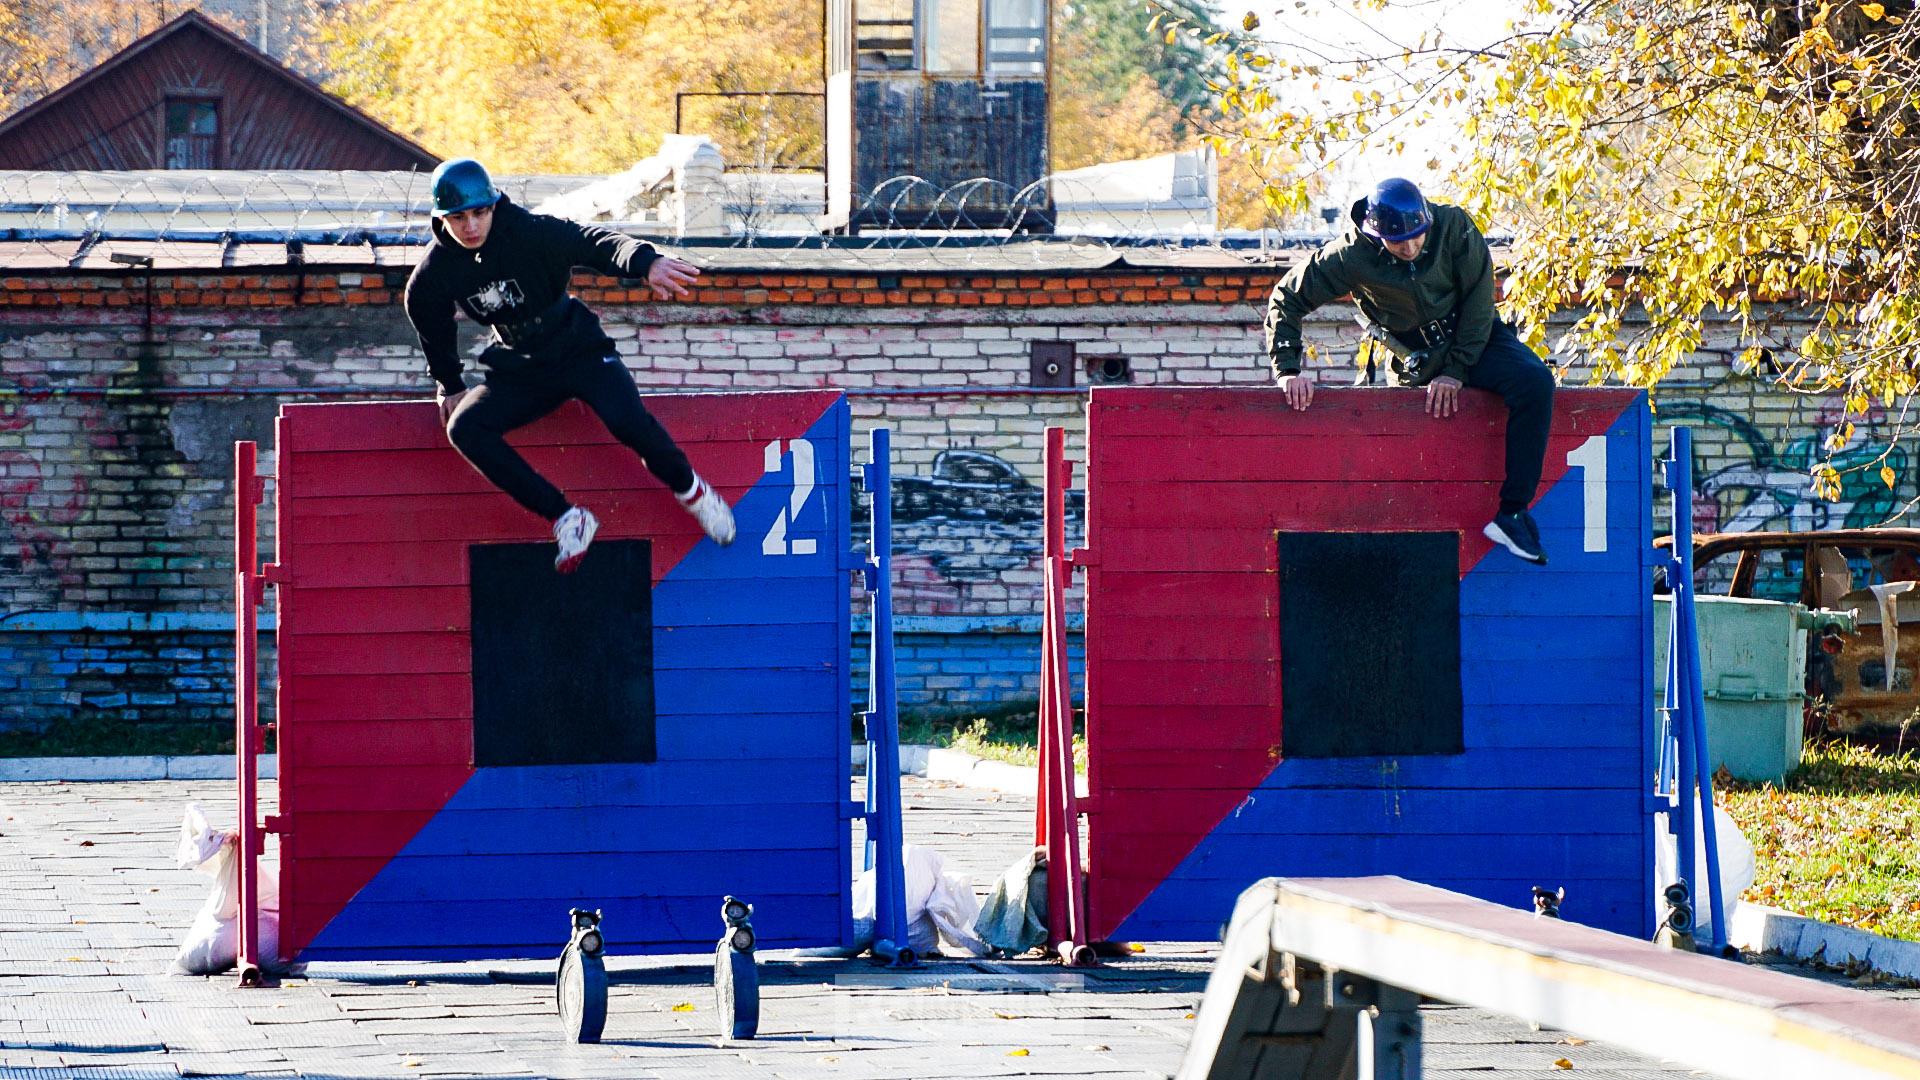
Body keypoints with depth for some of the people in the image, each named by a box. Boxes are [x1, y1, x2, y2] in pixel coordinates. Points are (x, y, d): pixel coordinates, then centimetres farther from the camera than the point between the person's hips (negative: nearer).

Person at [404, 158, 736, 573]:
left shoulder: (531, 232, -20)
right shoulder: (437, 271, -8)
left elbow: (594, 242, -36)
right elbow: (431, 322, 15)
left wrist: (646, 262, -56)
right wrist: (449, 384, 18)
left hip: (580, 352, -4)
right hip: (520, 374, 4)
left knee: (627, 419, -30)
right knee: (464, 428, -23)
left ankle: (688, 488, 1)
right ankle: (566, 519, -20)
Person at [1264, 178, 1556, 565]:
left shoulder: (1453, 226, -17)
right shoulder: (1352, 254, -18)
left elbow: (1479, 298, -10)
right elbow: (1286, 298, -10)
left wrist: (1456, 370, -15)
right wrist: (1288, 370, -18)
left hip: (1473, 337, -1)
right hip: (1417, 357, 1)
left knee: (1535, 384, -23)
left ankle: (1512, 512, -23)